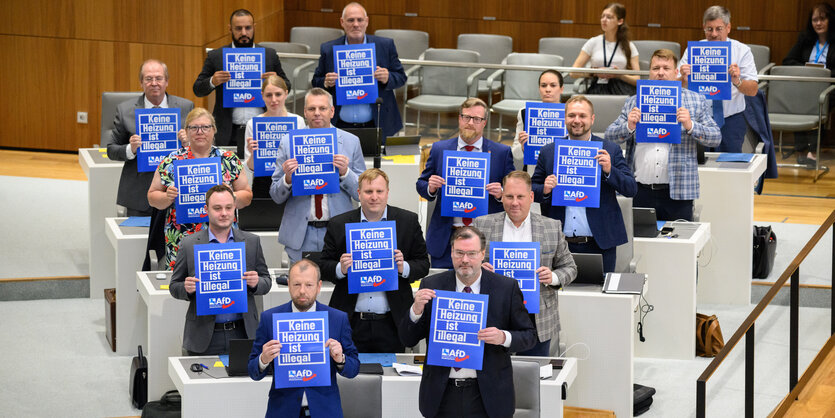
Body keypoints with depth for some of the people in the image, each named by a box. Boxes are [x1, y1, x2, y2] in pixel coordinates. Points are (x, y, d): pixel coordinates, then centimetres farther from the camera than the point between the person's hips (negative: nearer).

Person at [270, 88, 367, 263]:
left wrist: (345, 173, -14)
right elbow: (276, 196, 5)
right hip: (300, 235, 0)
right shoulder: (288, 145, 3)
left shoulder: (351, 142, 3)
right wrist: (287, 179, -15)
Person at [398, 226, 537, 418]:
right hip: (442, 395, 1)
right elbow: (408, 339, 4)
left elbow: (529, 335, 2)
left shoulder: (507, 287, -1)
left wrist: (504, 337, -19)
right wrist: (416, 310, -16)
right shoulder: (431, 286, 2)